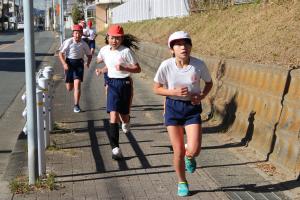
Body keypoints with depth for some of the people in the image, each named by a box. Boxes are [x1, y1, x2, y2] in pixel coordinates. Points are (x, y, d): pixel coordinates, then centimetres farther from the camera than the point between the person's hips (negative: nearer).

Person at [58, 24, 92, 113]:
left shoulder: (84, 44, -1)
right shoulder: (68, 42, -8)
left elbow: (89, 55, 12)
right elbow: (61, 53, -5)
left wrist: (88, 62, -6)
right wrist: (64, 64, -16)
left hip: (79, 64, 1)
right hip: (69, 63, 0)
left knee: (77, 84, -12)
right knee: (69, 88, 7)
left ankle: (76, 105, -5)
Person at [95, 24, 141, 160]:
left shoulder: (126, 51, -12)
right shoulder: (104, 50, 3)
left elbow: (138, 69, -11)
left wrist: (123, 68, -25)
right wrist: (101, 70, 3)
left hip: (125, 84, -2)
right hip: (112, 84, 3)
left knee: (124, 115, 11)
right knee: (113, 115, -10)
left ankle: (125, 121, 53)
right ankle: (115, 148, -10)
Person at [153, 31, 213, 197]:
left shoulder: (199, 65, -12)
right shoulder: (166, 66, -14)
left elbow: (209, 83, 6)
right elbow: (156, 89, -3)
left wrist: (202, 96, -12)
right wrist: (174, 92, -19)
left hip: (192, 108, 0)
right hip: (173, 108, 0)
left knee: (194, 150, -12)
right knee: (178, 151, 3)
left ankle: (189, 156, 29)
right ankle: (182, 183, 29)